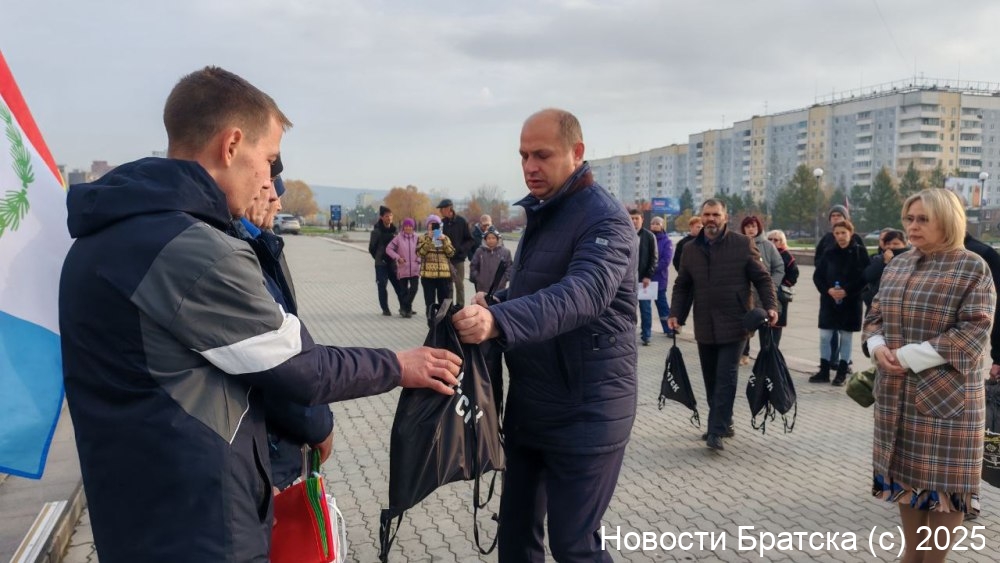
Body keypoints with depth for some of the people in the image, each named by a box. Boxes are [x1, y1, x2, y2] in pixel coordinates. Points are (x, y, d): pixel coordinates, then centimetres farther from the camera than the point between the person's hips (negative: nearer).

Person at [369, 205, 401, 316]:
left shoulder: (393, 229, 8)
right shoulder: (377, 230, -7)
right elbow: (372, 248, -4)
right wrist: (379, 258, 0)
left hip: (393, 262, 4)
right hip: (381, 263, -4)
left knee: (399, 285, 2)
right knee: (382, 285, -2)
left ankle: (403, 307, 9)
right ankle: (385, 309, 6)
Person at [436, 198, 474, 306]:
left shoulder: (461, 221, -5)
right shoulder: (442, 222, 2)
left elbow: (469, 240, -3)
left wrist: (460, 249, -14)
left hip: (459, 258, -2)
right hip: (446, 258, 2)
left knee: (459, 283, 5)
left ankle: (460, 306, 14)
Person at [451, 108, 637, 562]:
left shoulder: (605, 218, -17)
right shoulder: (538, 212, 10)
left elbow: (583, 293, -35)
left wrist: (498, 321, -49)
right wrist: (490, 304, -2)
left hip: (584, 413, -8)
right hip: (528, 404, 8)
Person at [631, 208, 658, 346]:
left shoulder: (649, 236, 1)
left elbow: (653, 258, -1)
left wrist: (649, 276, -10)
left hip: (644, 278, -1)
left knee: (645, 308, 4)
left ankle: (646, 336, 10)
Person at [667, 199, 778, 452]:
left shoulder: (743, 244, -3)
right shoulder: (691, 249, 8)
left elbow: (762, 278, 0)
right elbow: (682, 286, 14)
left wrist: (771, 306, -13)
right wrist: (676, 314, 2)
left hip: (734, 325, -4)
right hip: (705, 326, 4)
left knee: (726, 378, -7)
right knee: (711, 379, 11)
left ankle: (717, 431, -6)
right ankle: (722, 423, 25)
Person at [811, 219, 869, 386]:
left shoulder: (860, 251, -4)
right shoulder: (829, 253, 4)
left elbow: (864, 276, -9)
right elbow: (817, 275, 4)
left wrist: (846, 291, -17)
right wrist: (828, 290, -13)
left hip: (850, 301, -3)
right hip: (829, 300, 3)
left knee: (846, 336, 6)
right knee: (825, 335, 4)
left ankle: (842, 371, 15)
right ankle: (824, 370, 14)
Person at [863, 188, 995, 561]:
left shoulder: (972, 268, -8)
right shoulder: (897, 265, 10)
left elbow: (973, 333, -15)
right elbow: (875, 315, 14)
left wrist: (910, 356, -20)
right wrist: (878, 346, -8)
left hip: (947, 397, -6)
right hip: (898, 394, 6)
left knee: (943, 482, 3)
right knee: (906, 474, 15)